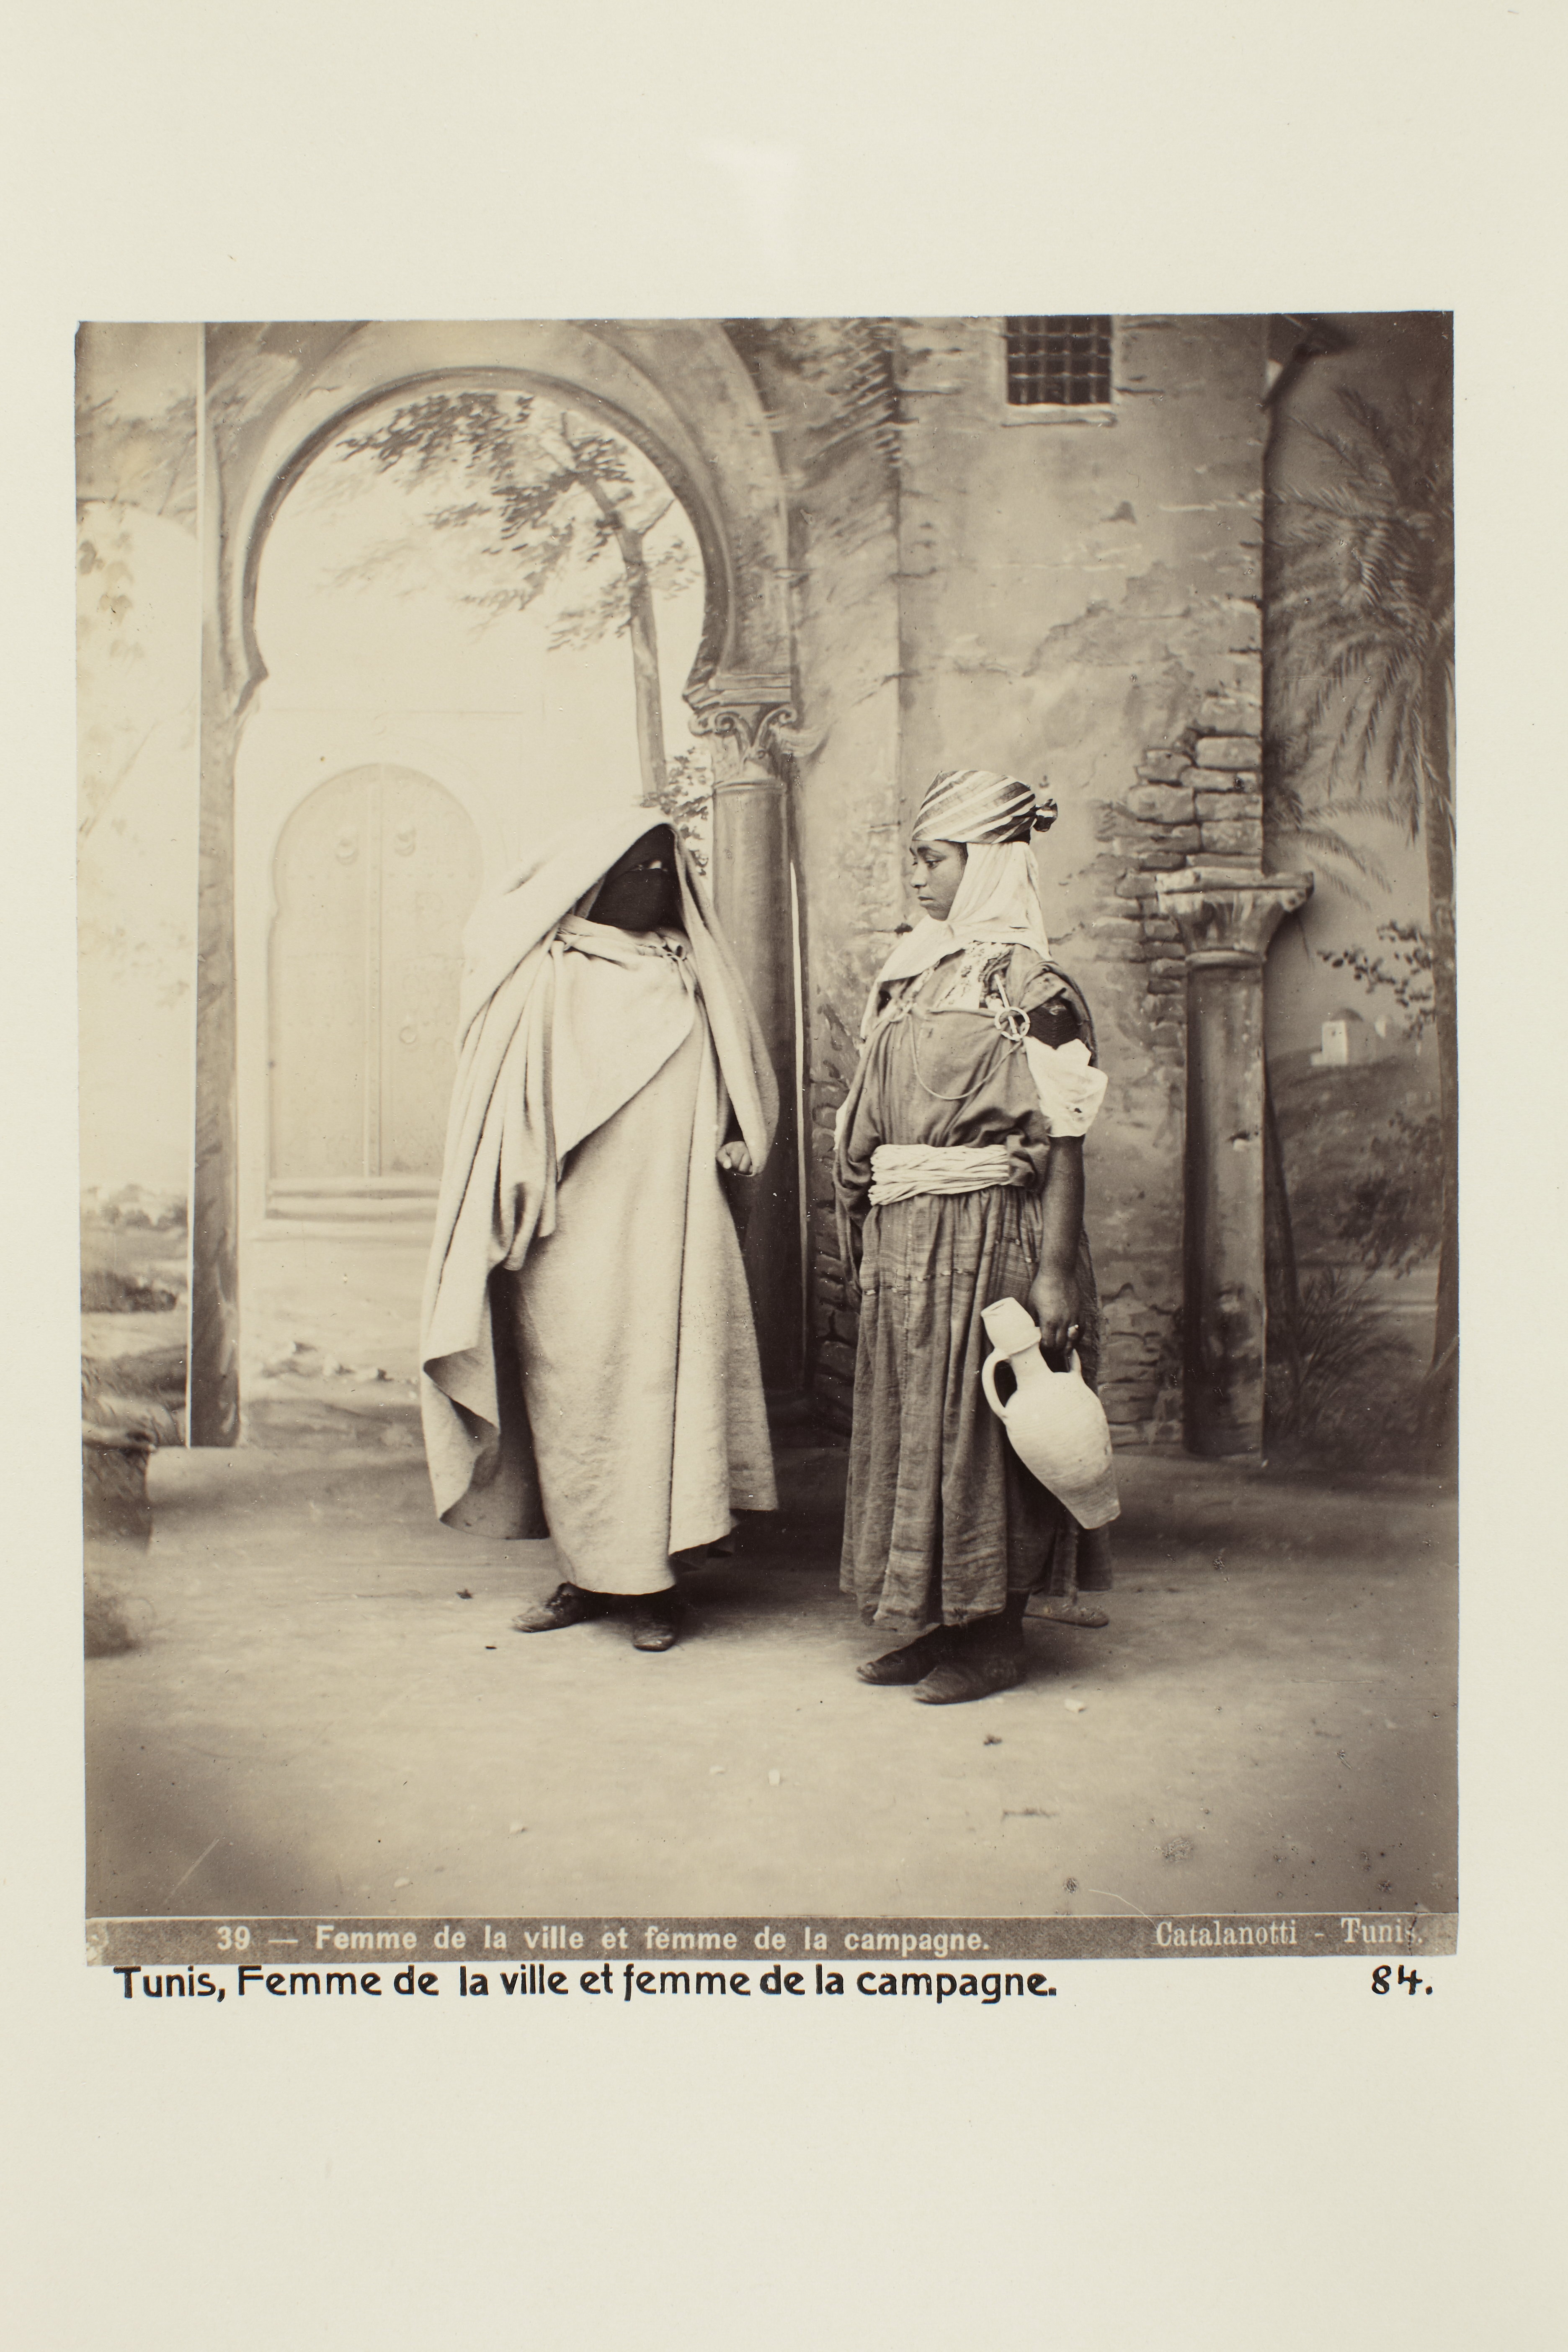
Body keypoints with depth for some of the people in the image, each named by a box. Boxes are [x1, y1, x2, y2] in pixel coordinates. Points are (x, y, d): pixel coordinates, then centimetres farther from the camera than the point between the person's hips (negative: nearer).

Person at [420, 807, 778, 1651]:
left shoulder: (694, 977, 13)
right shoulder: (547, 977, 4)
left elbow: (736, 1091, 20)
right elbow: (516, 1104, 2)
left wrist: (732, 1145, 4)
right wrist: (522, 1205, -5)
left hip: (670, 1223, 2)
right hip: (575, 1231, -1)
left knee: (664, 1381, -3)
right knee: (574, 1384, 1)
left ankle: (648, 1580, 5)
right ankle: (590, 1572, 15)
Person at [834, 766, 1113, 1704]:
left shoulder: (1032, 986, -7)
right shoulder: (913, 977, 13)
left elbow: (1064, 1144, -12)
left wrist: (1055, 1272, -18)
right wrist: (871, 1234, 14)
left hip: (989, 1235, -7)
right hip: (906, 1241, 7)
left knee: (980, 1428, 0)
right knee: (913, 1422, 10)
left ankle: (998, 1636, 13)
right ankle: (939, 1623, 22)